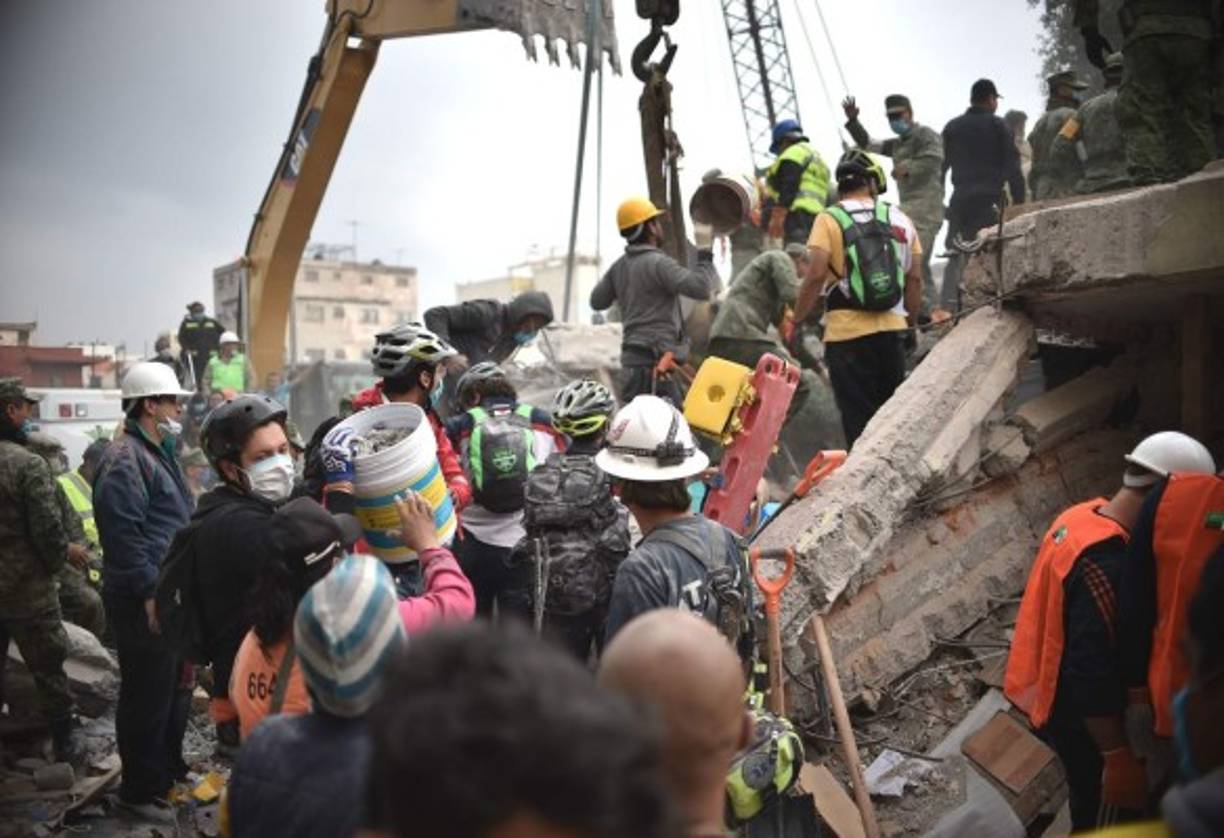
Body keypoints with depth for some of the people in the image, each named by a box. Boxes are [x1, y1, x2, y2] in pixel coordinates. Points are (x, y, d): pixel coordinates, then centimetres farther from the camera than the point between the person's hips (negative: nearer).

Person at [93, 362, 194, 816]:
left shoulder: (157, 453, 16)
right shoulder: (124, 460, -17)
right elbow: (123, 535, -23)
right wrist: (150, 593, -22)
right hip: (143, 603, -10)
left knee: (172, 687, 21)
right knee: (148, 695, 1)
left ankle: (169, 769, 36)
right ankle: (141, 789, 15)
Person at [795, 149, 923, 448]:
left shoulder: (829, 220, -4)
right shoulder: (901, 220, 9)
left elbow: (816, 275, -14)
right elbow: (914, 280, 9)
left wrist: (797, 320, -6)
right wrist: (912, 323, 19)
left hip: (848, 334, -4)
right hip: (892, 330, 4)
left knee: (857, 418, 2)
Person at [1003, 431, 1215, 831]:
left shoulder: (1082, 515, -3)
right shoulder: (1106, 569, -33)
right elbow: (1093, 678, -29)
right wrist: (1118, 755, -20)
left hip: (1057, 697, 9)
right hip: (1082, 719, -9)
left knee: (1092, 809, 27)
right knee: (1105, 819, 12)